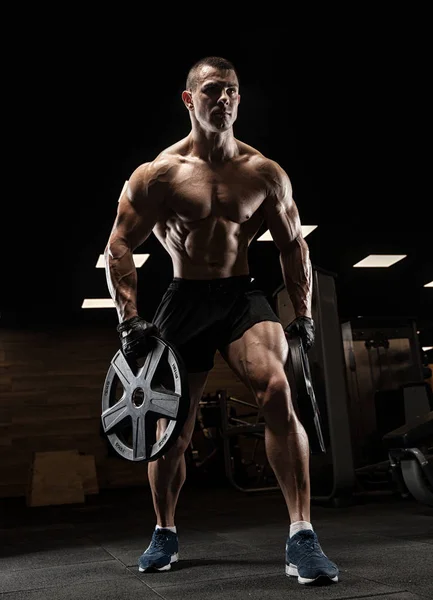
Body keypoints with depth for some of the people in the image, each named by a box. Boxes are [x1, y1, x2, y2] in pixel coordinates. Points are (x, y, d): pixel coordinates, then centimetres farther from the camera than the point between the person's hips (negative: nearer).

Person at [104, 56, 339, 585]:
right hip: (184, 299, 0)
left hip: (242, 297, 1)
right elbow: (118, 248, -2)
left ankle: (301, 535, -18)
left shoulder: (265, 174, 3)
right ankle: (165, 534, 32)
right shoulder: (157, 174, -2)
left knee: (277, 391, -27)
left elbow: (293, 245, 11)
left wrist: (304, 314, 5)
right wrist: (129, 319, -11)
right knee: (173, 429, 6)